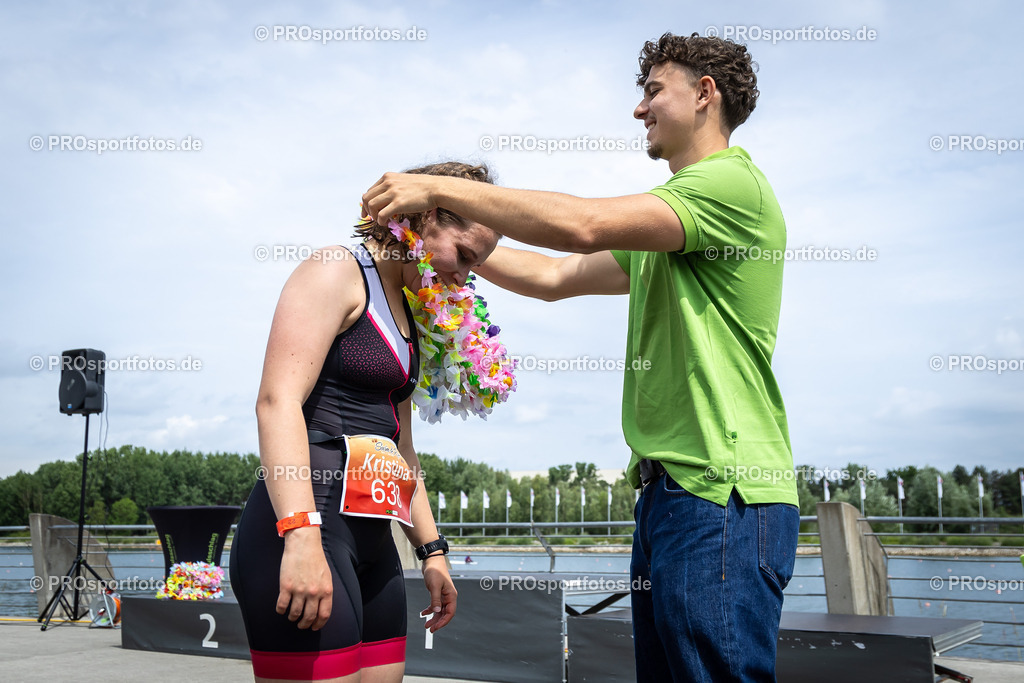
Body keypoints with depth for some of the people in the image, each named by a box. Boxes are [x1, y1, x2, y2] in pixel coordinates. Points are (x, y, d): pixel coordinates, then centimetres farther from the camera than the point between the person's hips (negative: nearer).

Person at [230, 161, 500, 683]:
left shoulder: (407, 315, 22)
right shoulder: (338, 273, -4)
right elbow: (277, 401, -18)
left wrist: (431, 550, 25)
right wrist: (301, 536, -27)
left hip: (371, 541, 9)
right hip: (300, 525, -9)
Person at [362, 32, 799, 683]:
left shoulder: (732, 182, -8)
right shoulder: (666, 231, 25)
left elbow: (583, 224, -20)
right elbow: (554, 276, 24)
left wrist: (441, 188, -14)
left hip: (720, 494, -10)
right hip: (672, 490, 10)